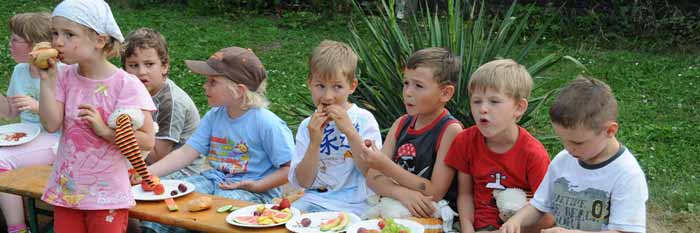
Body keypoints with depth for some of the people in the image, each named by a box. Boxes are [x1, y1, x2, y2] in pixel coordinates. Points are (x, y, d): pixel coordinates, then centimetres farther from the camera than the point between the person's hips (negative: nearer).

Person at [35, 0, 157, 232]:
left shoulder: (126, 84, -14)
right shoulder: (65, 77, -1)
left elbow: (147, 141, -14)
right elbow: (51, 124, -11)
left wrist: (105, 130, -23)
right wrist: (47, 80, -14)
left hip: (107, 193, -4)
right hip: (67, 188, 5)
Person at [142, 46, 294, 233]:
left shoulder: (267, 123, -13)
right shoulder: (213, 117, 7)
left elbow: (290, 168, -13)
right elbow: (186, 153, 3)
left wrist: (255, 186, -21)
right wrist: (148, 172, -9)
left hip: (255, 191, -6)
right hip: (215, 181, 6)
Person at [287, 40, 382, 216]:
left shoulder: (364, 120, -2)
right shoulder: (307, 126, 5)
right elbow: (302, 182, 1)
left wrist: (349, 131, -17)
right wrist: (314, 143, -14)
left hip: (353, 204, -3)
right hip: (314, 200, 3)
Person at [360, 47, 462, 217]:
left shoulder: (451, 130, -12)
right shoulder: (401, 124, 6)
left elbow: (435, 193, -14)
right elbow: (373, 177, 1)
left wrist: (386, 166, -20)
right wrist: (402, 193, -20)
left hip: (434, 215, -3)